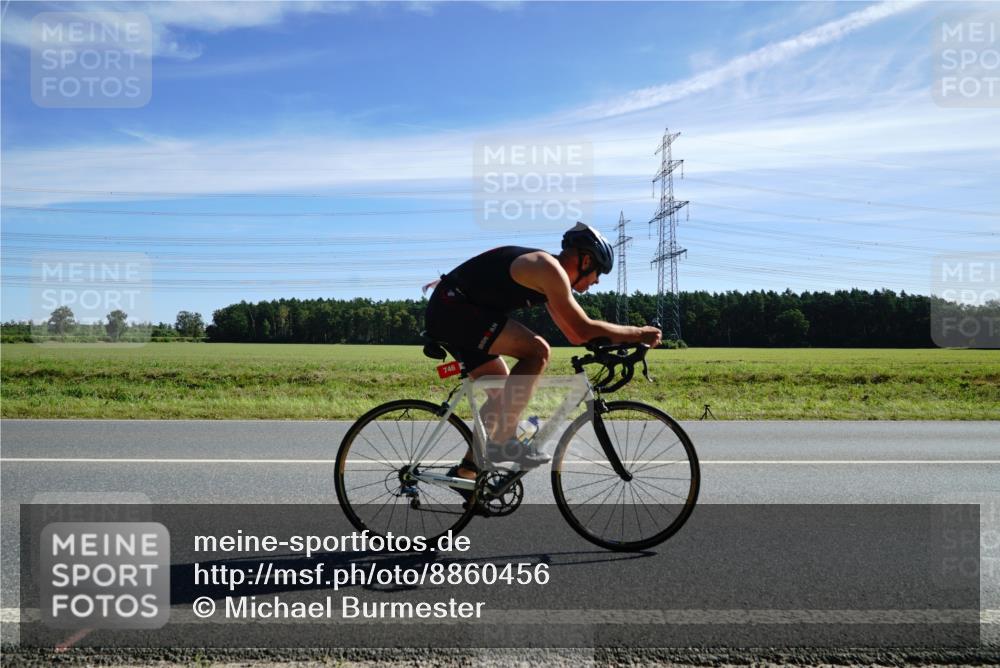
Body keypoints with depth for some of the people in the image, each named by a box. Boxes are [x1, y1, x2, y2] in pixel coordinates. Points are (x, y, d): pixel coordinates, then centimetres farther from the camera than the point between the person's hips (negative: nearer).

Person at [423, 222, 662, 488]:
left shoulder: (549, 273, 16)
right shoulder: (549, 268, -14)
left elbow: (574, 334, 20)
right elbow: (585, 329, -18)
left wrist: (618, 343, 12)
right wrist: (638, 333, -8)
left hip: (445, 315, 10)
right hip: (452, 307, -10)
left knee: (504, 392, 13)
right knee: (537, 351, -18)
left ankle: (467, 468, 19)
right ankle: (503, 441, -12)